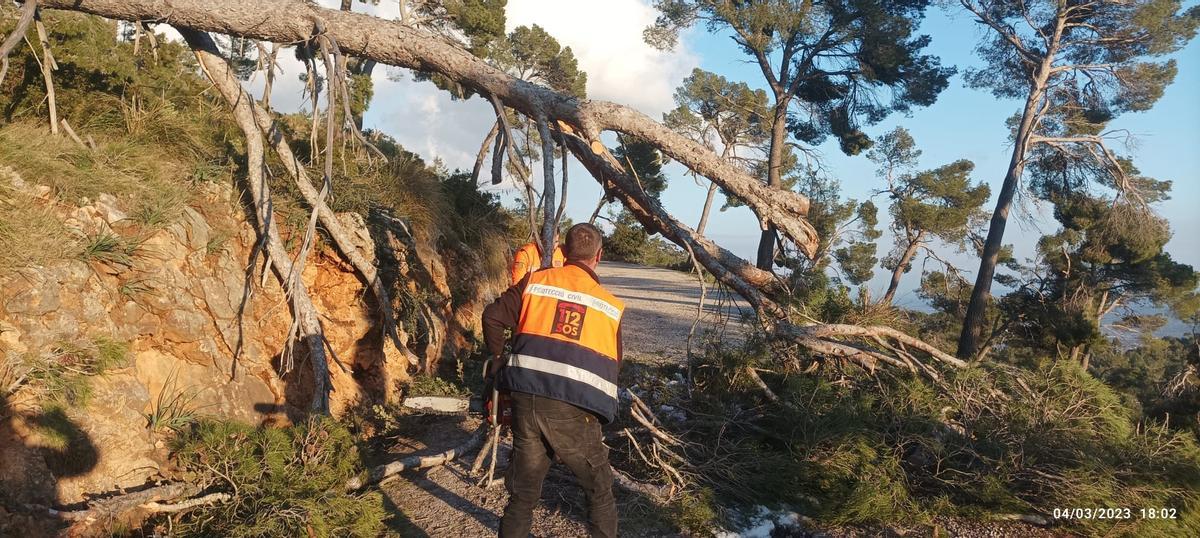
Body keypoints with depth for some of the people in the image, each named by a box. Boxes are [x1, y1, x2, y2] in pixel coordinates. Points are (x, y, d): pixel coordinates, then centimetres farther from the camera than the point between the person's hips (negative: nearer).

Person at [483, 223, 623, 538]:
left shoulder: (535, 282, 8)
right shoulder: (611, 306, 9)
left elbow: (493, 317, 3)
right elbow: (613, 366, 16)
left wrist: (498, 356, 21)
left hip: (527, 404, 2)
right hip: (574, 413, -1)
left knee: (522, 495, 16)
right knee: (600, 493, 19)